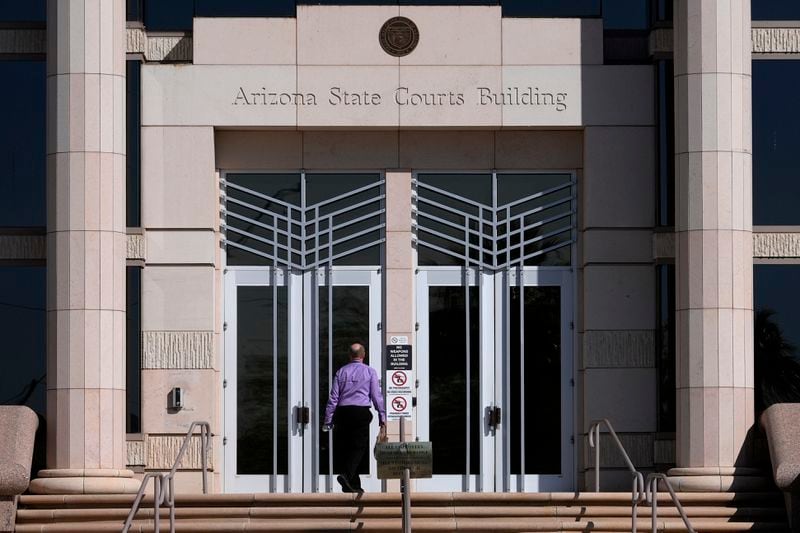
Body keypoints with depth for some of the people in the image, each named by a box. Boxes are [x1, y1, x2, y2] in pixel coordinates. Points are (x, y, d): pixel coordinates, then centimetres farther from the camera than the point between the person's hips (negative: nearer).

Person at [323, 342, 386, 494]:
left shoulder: (341, 372, 10)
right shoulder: (370, 372, 4)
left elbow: (333, 397, 7)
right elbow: (377, 396, 1)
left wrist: (328, 422, 9)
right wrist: (382, 419, 5)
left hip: (342, 412, 3)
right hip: (361, 412, -3)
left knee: (344, 447, 9)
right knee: (359, 447, -2)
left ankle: (353, 485, 11)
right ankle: (346, 474, -25)